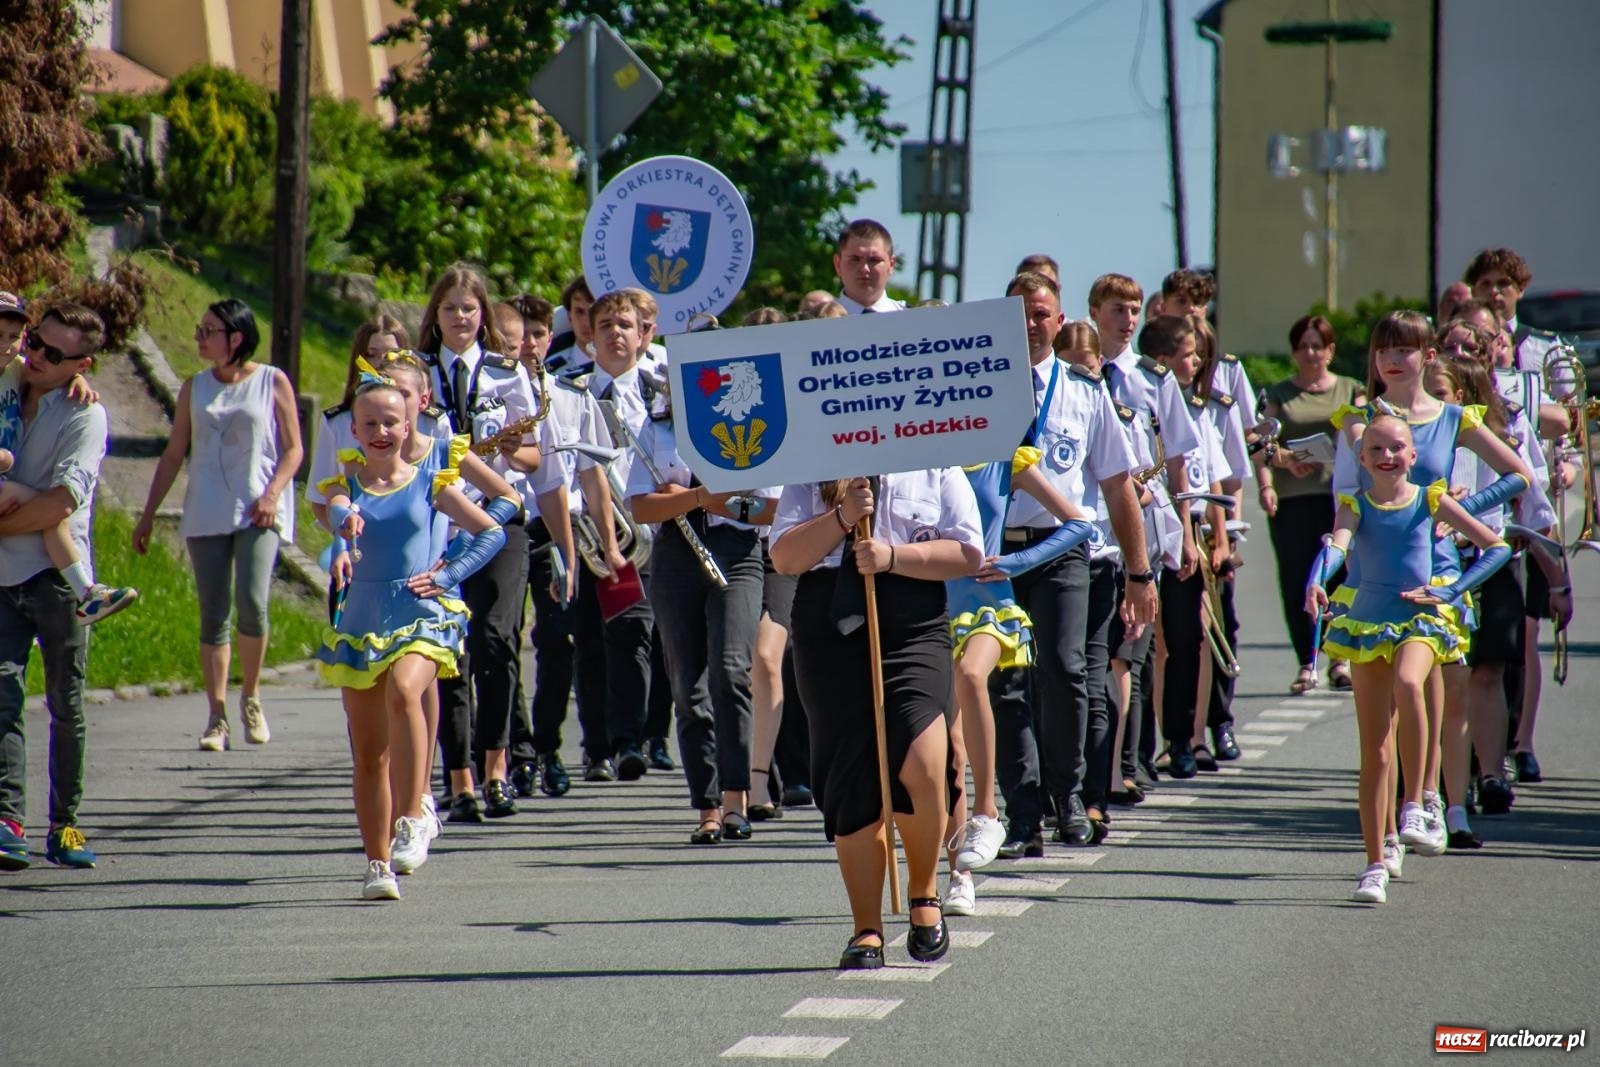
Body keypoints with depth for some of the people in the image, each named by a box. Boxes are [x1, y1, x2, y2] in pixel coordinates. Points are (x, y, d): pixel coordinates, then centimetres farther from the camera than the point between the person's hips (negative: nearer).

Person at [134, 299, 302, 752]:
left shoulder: (272, 382, 3)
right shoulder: (195, 388, 11)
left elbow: (293, 449, 3)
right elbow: (173, 454, 14)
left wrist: (272, 494, -13)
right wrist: (148, 515, 11)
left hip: (257, 512, -3)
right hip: (206, 514, 3)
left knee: (251, 600, -19)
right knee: (213, 616, -2)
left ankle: (251, 696, 2)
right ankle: (217, 717, 2)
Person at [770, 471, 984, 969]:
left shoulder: (935, 467, 10)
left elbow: (968, 553, 2)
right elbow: (784, 557, 4)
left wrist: (894, 556, -10)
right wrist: (842, 518, -10)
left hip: (914, 631, -2)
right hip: (832, 634, 2)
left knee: (920, 768, -21)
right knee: (851, 790, 2)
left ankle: (923, 892, 4)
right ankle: (867, 932, 10)